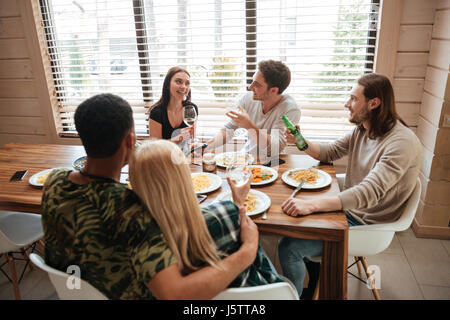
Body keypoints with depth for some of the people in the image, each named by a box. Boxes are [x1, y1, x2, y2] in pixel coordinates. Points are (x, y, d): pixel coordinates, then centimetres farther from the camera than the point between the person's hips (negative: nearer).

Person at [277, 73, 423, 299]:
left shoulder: (402, 143, -26)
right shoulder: (362, 130, 2)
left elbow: (370, 192, -36)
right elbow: (329, 152, 12)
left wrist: (311, 205, -45)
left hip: (365, 224, -9)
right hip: (348, 208, 9)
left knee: (288, 247, -17)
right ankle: (317, 281, 26)